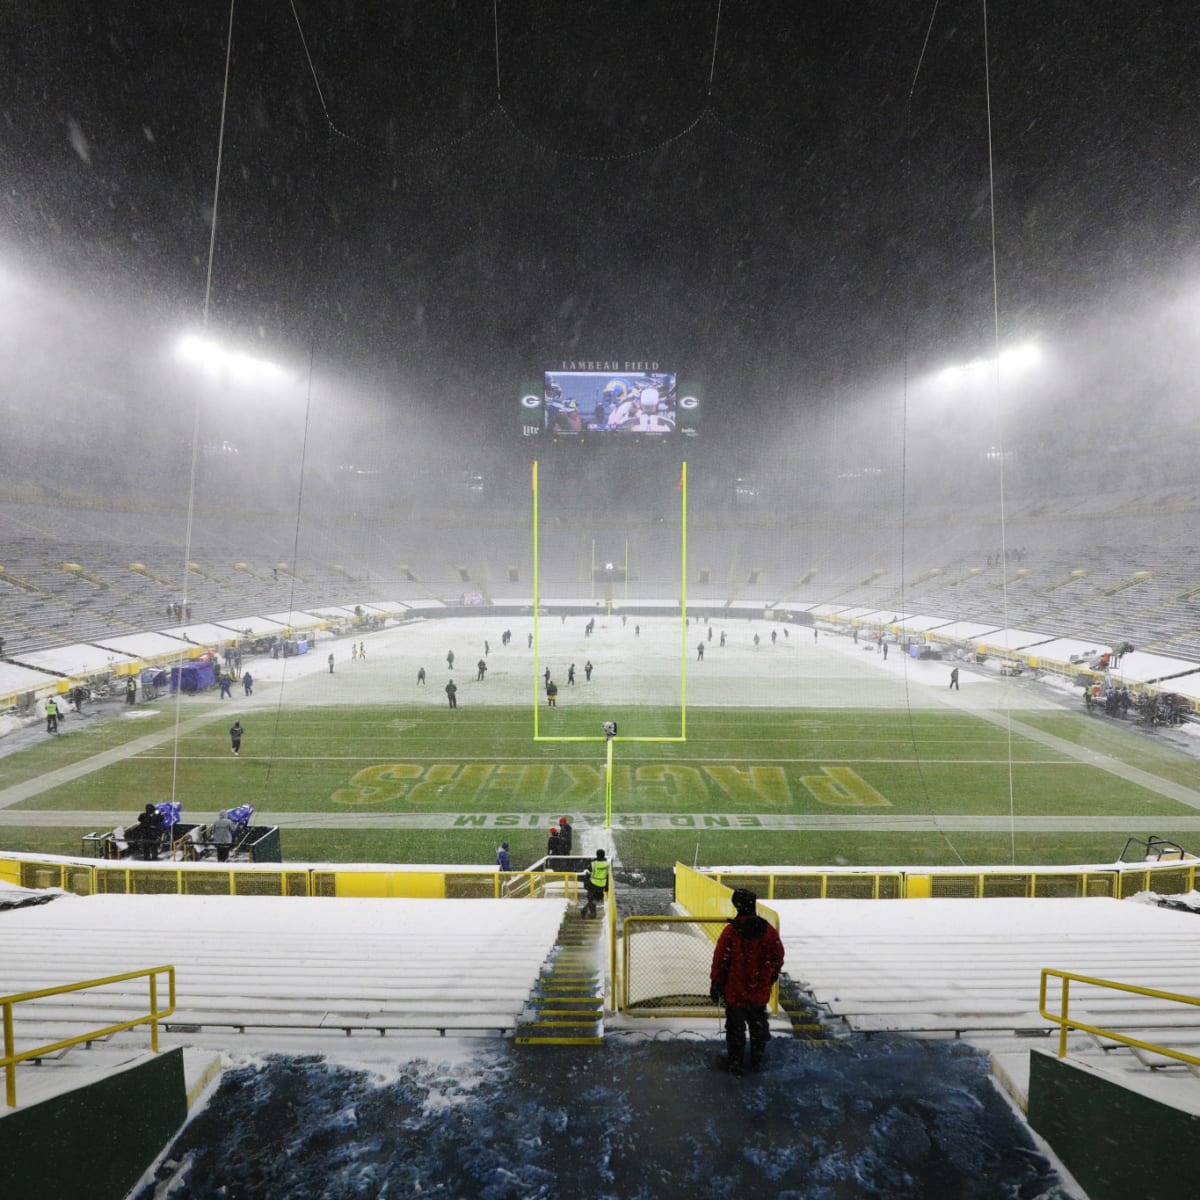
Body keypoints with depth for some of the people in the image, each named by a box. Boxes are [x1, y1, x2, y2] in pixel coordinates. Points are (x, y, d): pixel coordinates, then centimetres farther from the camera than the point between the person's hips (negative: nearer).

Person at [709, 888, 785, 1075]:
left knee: (736, 1028, 13)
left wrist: (715, 985, 0)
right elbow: (778, 957, 4)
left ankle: (734, 1063, 24)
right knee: (758, 1025, 21)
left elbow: (720, 961, -14)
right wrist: (772, 978, 22)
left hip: (735, 991, -3)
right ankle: (757, 1060, 34)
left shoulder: (730, 931, -20)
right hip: (760, 991, 3)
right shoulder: (768, 930, -9)